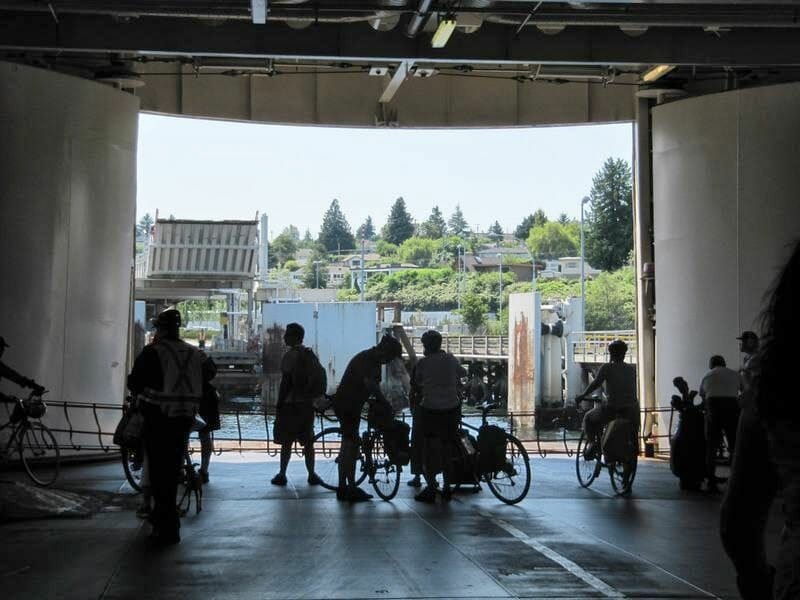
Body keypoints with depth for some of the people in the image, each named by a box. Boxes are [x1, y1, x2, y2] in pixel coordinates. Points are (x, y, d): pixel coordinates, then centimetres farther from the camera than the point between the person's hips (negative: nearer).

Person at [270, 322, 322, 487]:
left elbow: (285, 382, -16)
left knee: (286, 442, 1)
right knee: (308, 442, 10)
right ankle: (312, 475, 9)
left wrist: (279, 404, -10)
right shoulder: (311, 355, 9)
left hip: (290, 404, -6)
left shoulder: (290, 356, -13)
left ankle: (282, 475, 5)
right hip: (307, 404, 6)